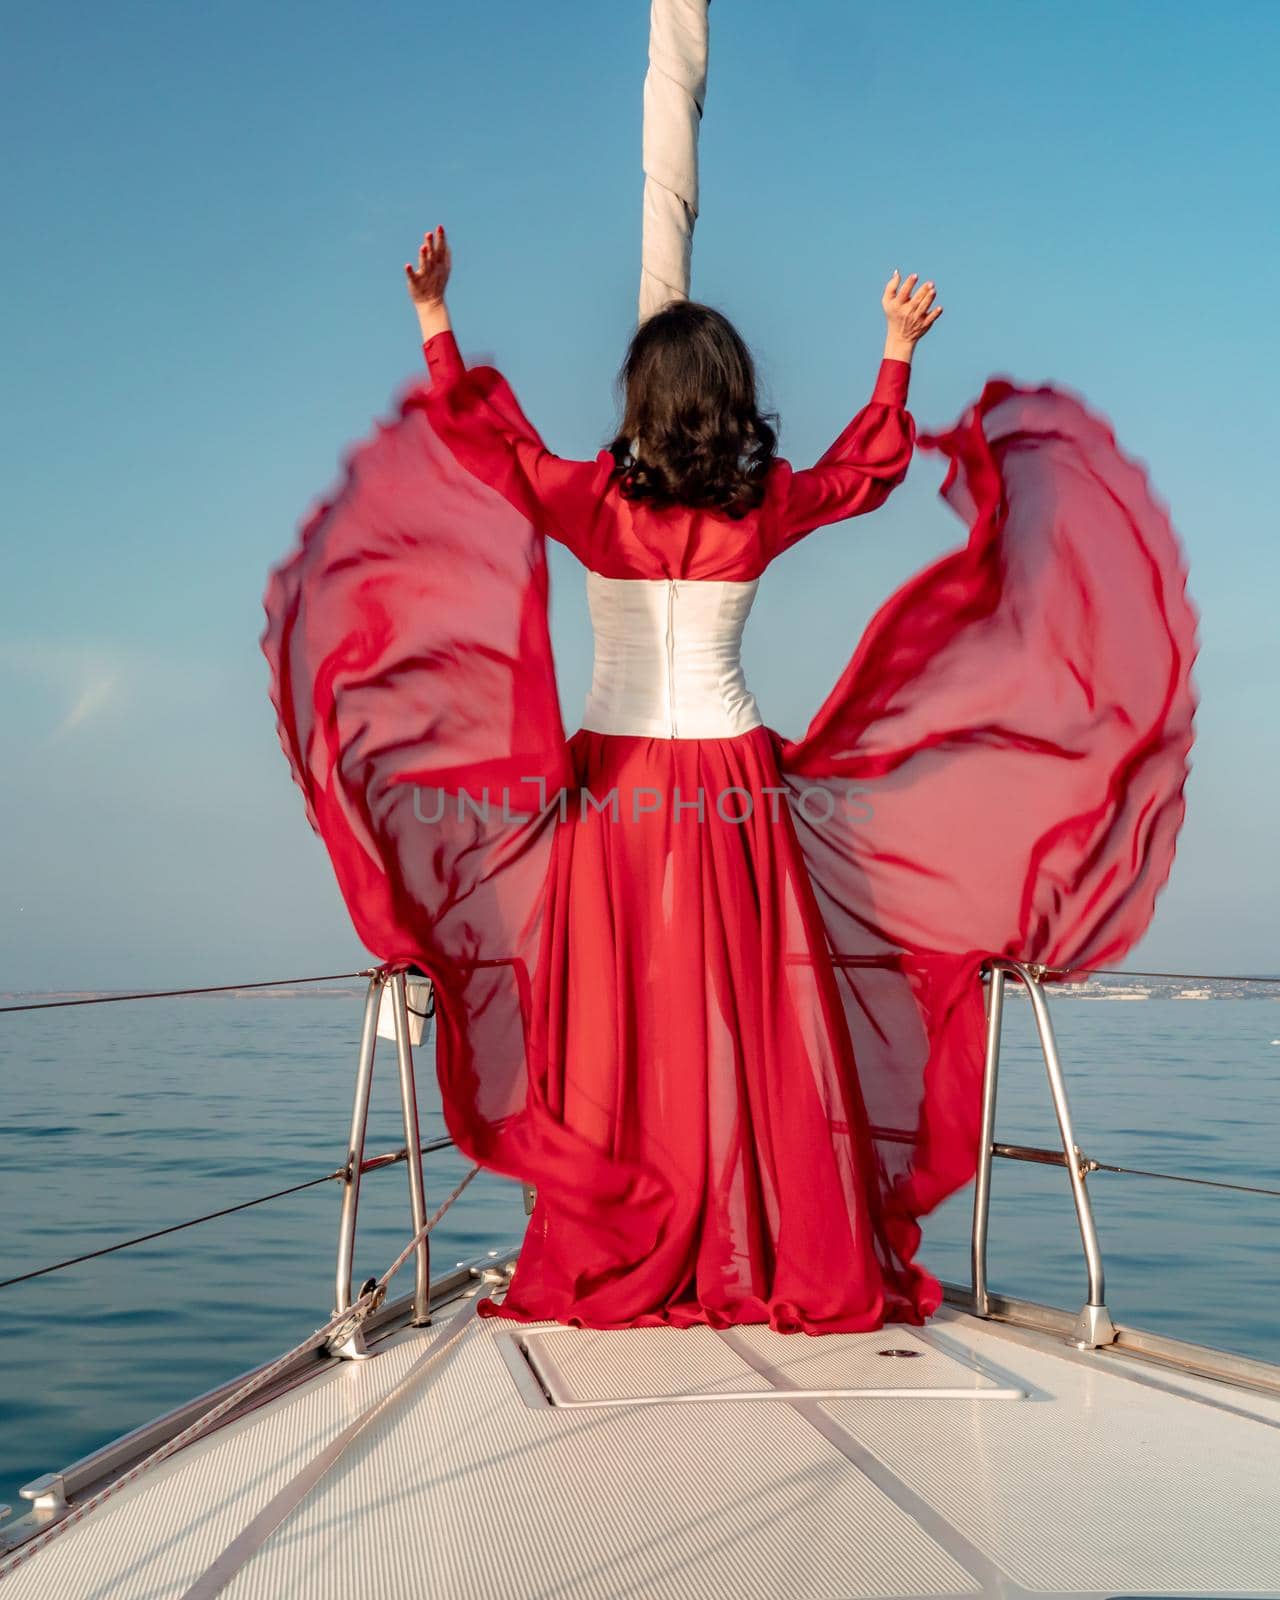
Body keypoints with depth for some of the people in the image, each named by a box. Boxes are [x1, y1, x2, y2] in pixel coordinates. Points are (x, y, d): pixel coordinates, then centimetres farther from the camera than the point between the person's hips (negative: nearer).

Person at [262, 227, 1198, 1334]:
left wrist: (435, 317, 14)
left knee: (620, 1021, 4)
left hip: (617, 785, -1)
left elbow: (484, 436, 6)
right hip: (735, 785, 1)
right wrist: (900, 351, 28)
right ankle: (795, 1264, 10)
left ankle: (612, 1267, 11)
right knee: (755, 1020, 4)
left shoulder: (593, 501, -6)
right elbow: (871, 466, 17)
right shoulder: (766, 507, -1)